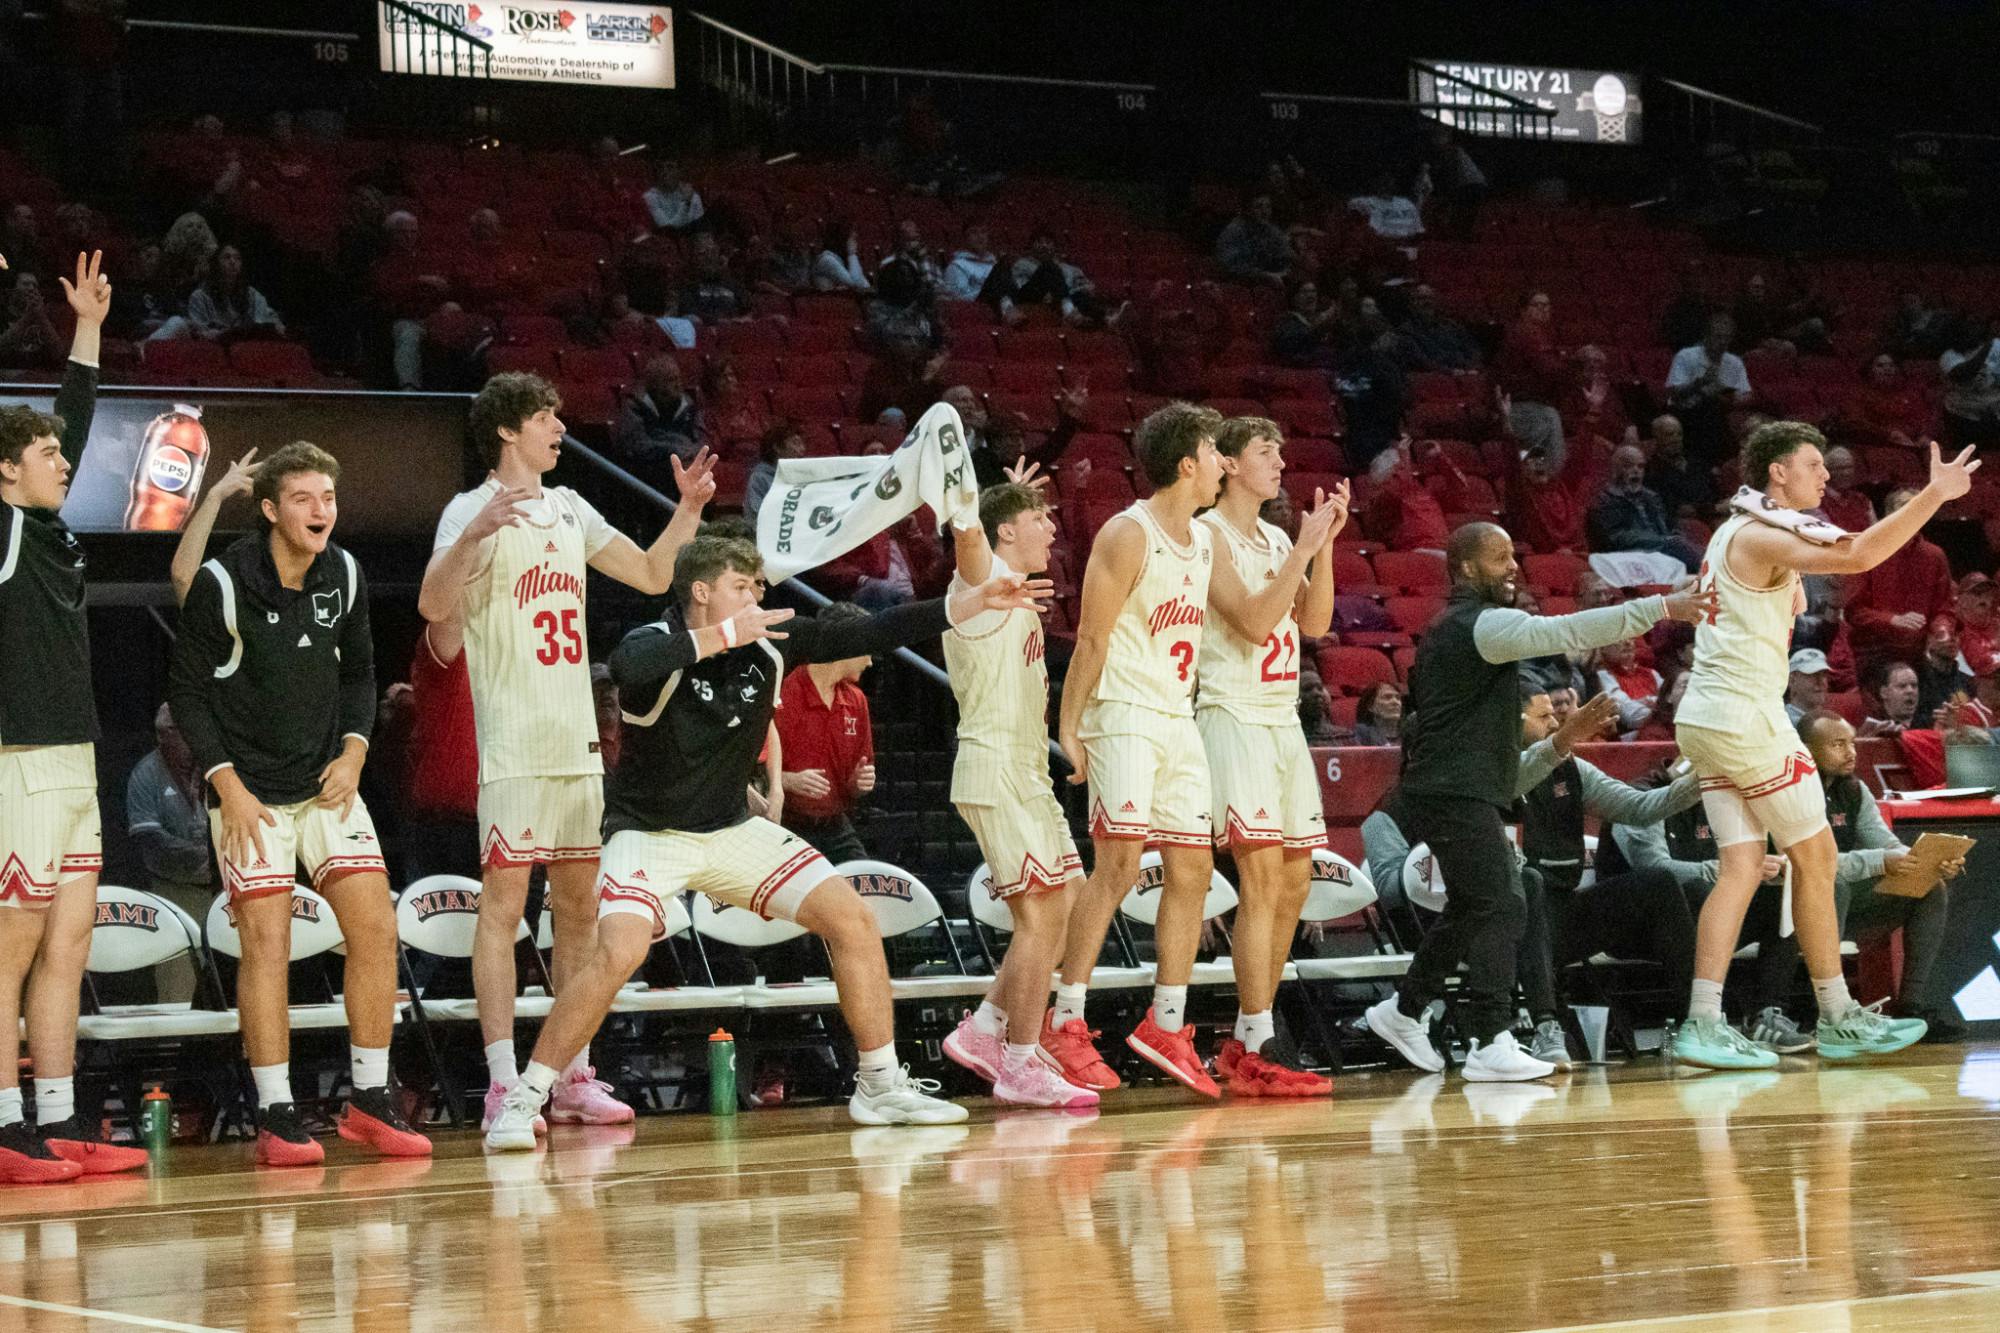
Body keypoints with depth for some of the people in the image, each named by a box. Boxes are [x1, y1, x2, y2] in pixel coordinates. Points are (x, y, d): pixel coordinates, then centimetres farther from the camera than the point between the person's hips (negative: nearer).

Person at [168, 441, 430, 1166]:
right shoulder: (223, 583, -13)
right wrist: (229, 788, -12)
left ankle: (370, 1100, 6)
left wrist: (353, 752, 0)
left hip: (328, 783, 5)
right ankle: (276, 1117, -3)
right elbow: (188, 691, -7)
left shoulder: (345, 576, 1)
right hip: (250, 792, -5)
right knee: (266, 941, -10)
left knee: (375, 925, -5)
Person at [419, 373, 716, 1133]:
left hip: (579, 742, 8)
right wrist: (475, 533, -37)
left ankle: (574, 1078, 14)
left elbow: (652, 575, 20)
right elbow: (433, 606, -22)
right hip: (514, 747, -8)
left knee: (577, 907, 9)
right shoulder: (472, 511, -7)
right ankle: (503, 1085, -10)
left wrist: (688, 511, 6)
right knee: (503, 903, -9)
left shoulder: (569, 510, 15)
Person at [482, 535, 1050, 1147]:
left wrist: (974, 602, -5)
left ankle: (881, 1087, 10)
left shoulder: (770, 642, -4)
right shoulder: (655, 643, -20)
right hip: (650, 833, -6)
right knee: (618, 953, -30)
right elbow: (627, 667, -46)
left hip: (732, 831, 6)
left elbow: (867, 636, 0)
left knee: (854, 918, -3)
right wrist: (722, 636, -47)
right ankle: (521, 1100, -18)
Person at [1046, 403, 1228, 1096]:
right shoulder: (1127, 535, -10)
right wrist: (1068, 728, -15)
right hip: (1124, 714, -9)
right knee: (1119, 861, -16)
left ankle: (1166, 1026, 12)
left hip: (1180, 720, 9)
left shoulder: (1205, 542, 15)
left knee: (1192, 869, 5)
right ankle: (1066, 1023, -13)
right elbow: (1091, 637, -12)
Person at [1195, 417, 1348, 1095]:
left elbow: (1315, 621, 7)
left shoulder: (1277, 539, 17)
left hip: (1284, 720, 9)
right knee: (1262, 876, -16)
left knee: (1294, 883, 8)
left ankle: (1245, 1039, 14)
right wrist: (1304, 547, -17)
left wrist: (1325, 544, -2)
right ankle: (1257, 1049, -18)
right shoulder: (1208, 535, -7)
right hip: (1235, 715, -9)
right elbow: (1254, 621, -18)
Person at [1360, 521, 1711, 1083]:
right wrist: (1660, 608, -29)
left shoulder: (1453, 627, 18)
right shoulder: (1484, 624, -15)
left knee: (1472, 906, 20)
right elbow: (1566, 632, -26)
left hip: (1450, 791, 11)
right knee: (1500, 907, -13)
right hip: (1458, 794, -11)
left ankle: (1403, 1011, 28)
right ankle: (1490, 1044, -17)